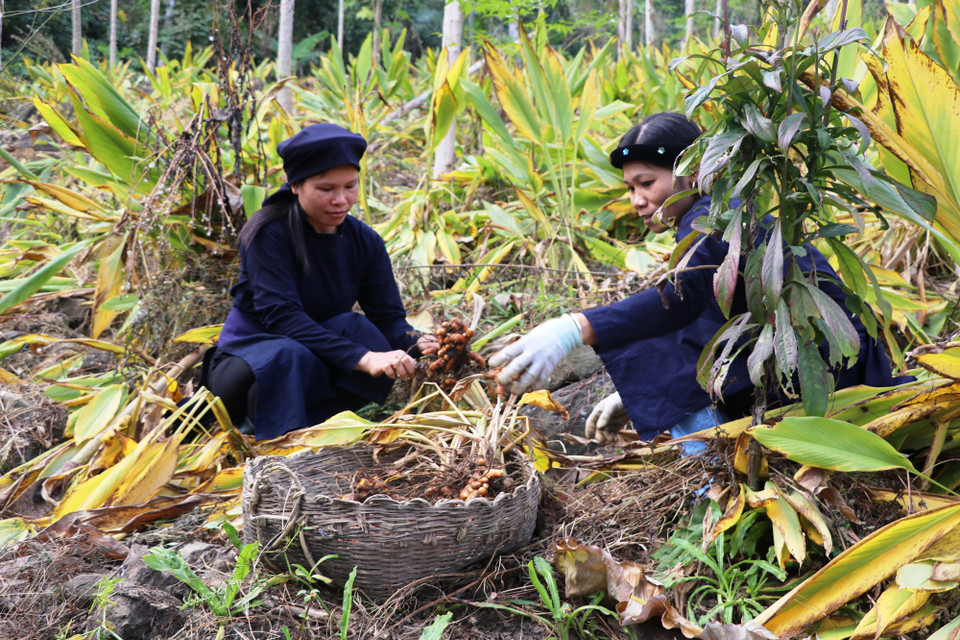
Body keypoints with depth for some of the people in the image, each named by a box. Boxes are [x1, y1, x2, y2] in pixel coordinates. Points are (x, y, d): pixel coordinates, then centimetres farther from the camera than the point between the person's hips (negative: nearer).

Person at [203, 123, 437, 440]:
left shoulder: (365, 243, -2)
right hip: (249, 356, -4)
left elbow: (389, 316, -8)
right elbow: (281, 316, -29)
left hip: (321, 372, 4)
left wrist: (419, 344, -33)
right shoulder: (269, 233, -19)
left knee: (355, 328, -28)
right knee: (289, 358, -38)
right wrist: (362, 358, -41)